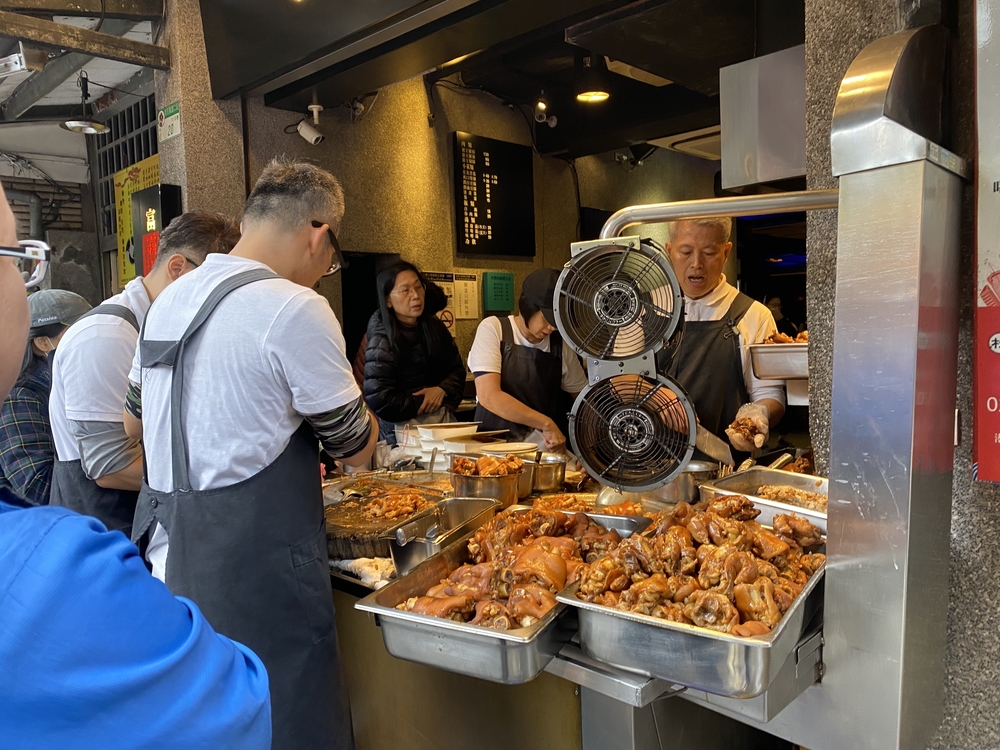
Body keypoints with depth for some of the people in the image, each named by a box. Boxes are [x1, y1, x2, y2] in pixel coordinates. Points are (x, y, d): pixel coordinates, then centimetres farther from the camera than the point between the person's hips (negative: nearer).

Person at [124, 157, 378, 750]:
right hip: (253, 563, -8)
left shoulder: (170, 300, 10)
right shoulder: (294, 308, -16)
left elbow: (135, 424, 21)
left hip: (166, 549, 9)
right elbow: (357, 448, -9)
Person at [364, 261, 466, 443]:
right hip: (402, 430, -5)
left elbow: (457, 369, 9)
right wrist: (423, 402, -13)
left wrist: (442, 390, -11)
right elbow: (379, 401, -21)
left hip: (443, 421, 5)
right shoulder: (382, 341, -15)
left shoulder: (434, 327, 3)